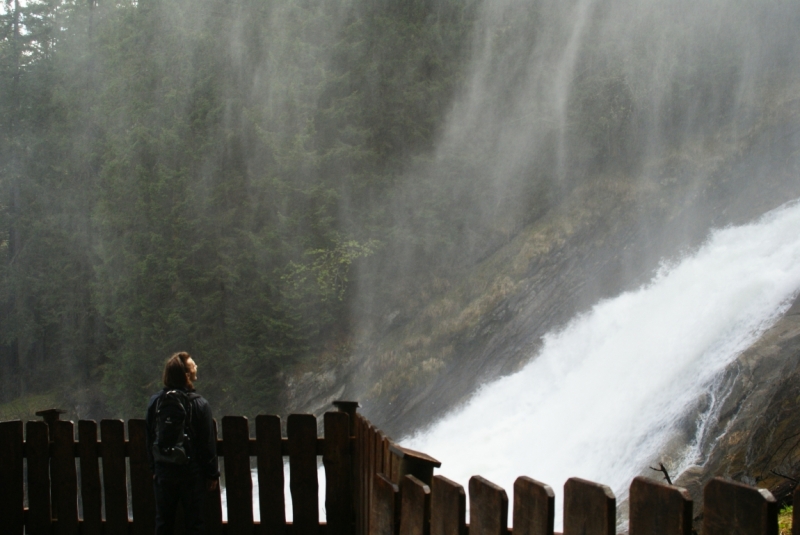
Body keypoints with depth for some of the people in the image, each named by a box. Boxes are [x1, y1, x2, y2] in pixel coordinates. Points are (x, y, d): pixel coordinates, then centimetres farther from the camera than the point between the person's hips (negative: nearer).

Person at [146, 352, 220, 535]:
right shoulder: (199, 404, -13)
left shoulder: (155, 402, -1)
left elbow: (149, 439, 6)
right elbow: (208, 443, -10)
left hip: (164, 471, 4)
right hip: (192, 472, -3)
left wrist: (154, 469, 16)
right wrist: (213, 473, -1)